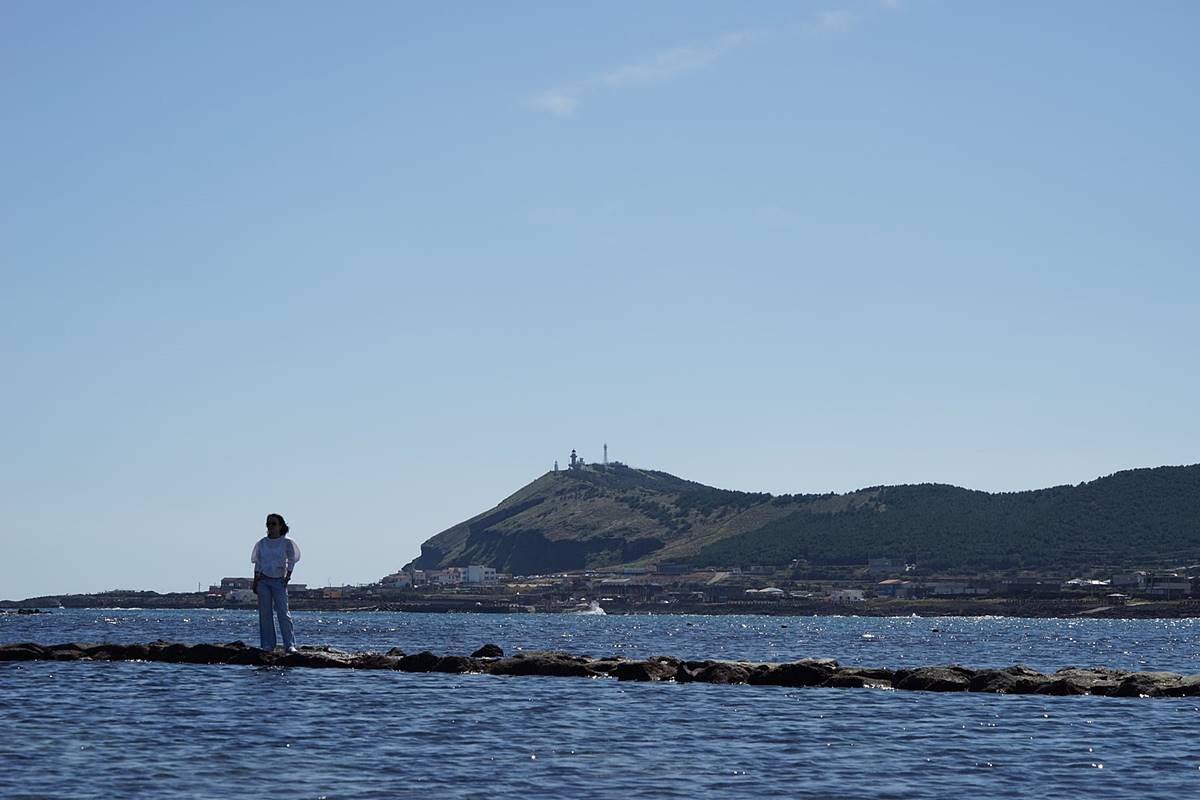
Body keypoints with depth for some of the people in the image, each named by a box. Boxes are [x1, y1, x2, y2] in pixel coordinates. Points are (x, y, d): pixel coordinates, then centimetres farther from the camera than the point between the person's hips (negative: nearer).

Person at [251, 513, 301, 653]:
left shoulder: (286, 543, 0)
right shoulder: (262, 543, 7)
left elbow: (291, 561, 5)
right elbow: (258, 563, 11)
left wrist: (288, 576, -5)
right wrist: (255, 581, 6)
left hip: (279, 581, -3)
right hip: (263, 581, 3)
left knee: (283, 613, -7)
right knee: (265, 614, 1)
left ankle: (290, 645, -6)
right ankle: (267, 645, 5)